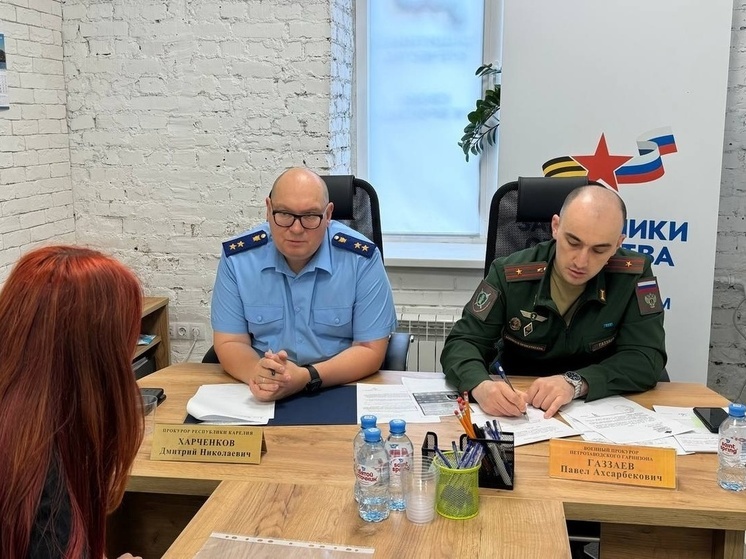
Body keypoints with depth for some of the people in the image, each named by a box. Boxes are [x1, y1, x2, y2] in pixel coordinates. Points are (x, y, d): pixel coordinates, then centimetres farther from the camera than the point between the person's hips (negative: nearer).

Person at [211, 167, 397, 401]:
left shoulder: (362, 259, -9)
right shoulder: (236, 257, -4)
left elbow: (370, 350, -9)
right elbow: (230, 343, -2)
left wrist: (307, 377, -25)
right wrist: (256, 373, -25)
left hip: (342, 390, -2)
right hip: (261, 398, 3)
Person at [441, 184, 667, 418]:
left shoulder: (635, 274, -11)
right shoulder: (509, 274, -11)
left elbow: (647, 358, -13)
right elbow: (462, 342, -10)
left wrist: (576, 383, -29)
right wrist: (481, 386, -33)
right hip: (514, 415, 0)